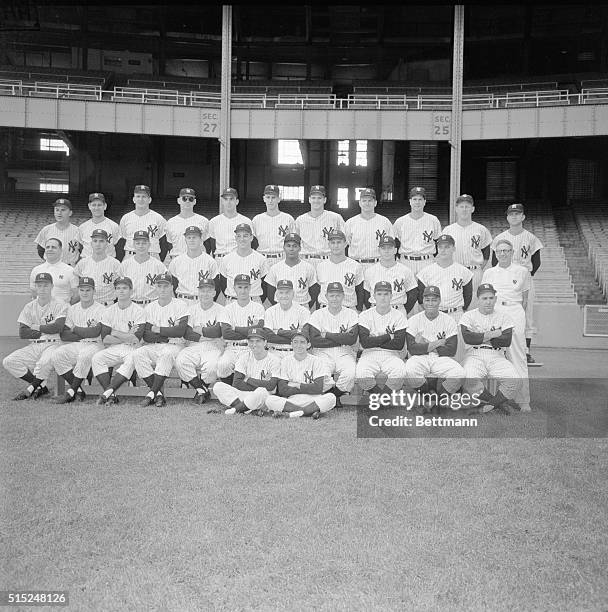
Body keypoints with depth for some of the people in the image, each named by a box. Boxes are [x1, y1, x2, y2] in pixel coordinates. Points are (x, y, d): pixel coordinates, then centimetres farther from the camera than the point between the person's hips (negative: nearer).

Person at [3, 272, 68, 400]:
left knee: (45, 362, -37)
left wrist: (37, 327, -3)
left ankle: (31, 388, -10)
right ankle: (41, 386, -8)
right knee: (8, 361, -14)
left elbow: (58, 327, -16)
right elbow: (22, 333, 1)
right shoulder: (29, 307, 12)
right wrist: (47, 330, -5)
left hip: (53, 344, -5)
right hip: (33, 346, 5)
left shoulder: (60, 305, 0)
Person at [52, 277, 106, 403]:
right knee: (57, 355, -21)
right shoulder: (72, 309, 14)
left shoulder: (101, 310, -2)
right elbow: (63, 335, 5)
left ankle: (71, 391, -24)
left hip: (94, 345, -5)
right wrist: (86, 333, -6)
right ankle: (78, 390, -15)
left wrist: (74, 329, -3)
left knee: (85, 355, -36)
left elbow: (95, 333, -16)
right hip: (75, 345, 5)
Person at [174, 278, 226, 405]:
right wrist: (208, 332, -10)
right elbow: (186, 333, -1)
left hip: (213, 348, -2)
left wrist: (199, 330, -3)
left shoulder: (220, 310, 6)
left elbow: (218, 332, -12)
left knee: (211, 365, -34)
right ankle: (202, 390, -10)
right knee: (180, 361, -28)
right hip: (193, 347, 3)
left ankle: (200, 390, -1)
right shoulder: (192, 308, 12)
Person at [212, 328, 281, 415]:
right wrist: (261, 384, -13)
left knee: (262, 392, -39)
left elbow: (271, 386, -18)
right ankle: (252, 410, -25)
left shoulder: (274, 359, -5)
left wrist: (248, 379, -10)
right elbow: (236, 384, -5)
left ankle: (235, 409, -17)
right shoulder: (244, 356, 5)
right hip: (244, 395, 4)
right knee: (218, 386, -17)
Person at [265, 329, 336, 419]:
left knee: (331, 397, -30)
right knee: (269, 400, -27)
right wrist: (307, 388, -6)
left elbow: (318, 388, -8)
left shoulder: (317, 361, 3)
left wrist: (297, 385, -3)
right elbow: (282, 390, -4)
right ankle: (312, 411, -25)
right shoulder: (285, 361, 6)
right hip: (291, 400, 1)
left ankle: (290, 414, -25)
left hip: (312, 400, 0)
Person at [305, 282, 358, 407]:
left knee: (350, 374, -31)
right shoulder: (318, 314, 6)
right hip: (323, 353, -1)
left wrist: (327, 335, -8)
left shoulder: (351, 314, 7)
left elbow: (352, 339, -9)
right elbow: (314, 341, -9)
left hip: (345, 354, 1)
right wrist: (341, 338, -9)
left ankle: (335, 393, -1)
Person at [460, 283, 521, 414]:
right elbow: (467, 338, -11)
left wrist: (481, 337, -6)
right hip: (474, 356, -1)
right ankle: (499, 402, -9)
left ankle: (490, 403, -2)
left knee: (514, 381, -26)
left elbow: (507, 341, -4)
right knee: (468, 381, -32)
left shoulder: (503, 317, 12)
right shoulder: (468, 316, 7)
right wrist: (492, 335, -8)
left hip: (497, 357, 2)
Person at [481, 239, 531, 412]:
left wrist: (520, 314, 6)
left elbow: (525, 297, 14)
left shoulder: (522, 271, 9)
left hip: (515, 312, -1)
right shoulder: (489, 273, 13)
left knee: (518, 356, -7)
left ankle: (523, 400, -3)